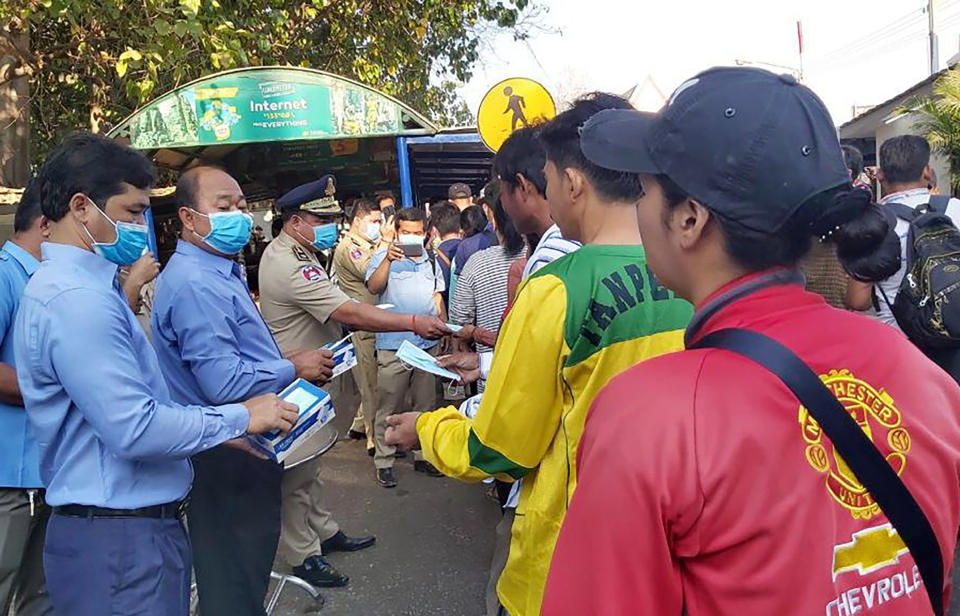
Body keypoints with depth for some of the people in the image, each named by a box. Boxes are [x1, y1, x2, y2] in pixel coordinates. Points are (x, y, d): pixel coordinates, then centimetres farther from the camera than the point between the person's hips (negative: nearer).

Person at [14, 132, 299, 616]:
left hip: (132, 525, 10)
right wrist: (240, 418, -15)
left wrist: (220, 434, 11)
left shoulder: (83, 286, 12)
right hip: (121, 540, -10)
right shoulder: (77, 299, -22)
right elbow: (135, 429, -27)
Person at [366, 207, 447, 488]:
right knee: (388, 406, 0)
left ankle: (422, 455, 27)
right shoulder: (384, 256, -1)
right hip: (393, 345, -5)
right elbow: (373, 287, -17)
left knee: (425, 404, 14)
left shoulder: (431, 260, 14)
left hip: (428, 344, 5)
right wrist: (387, 260, -30)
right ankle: (384, 462, 10)